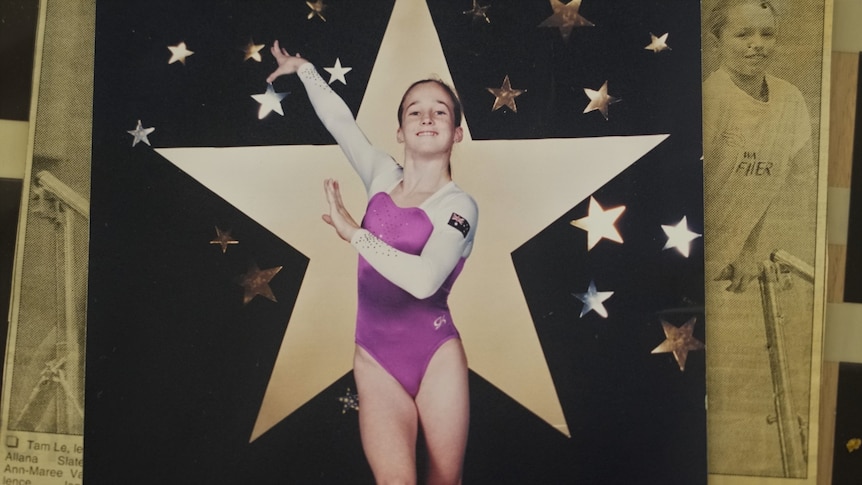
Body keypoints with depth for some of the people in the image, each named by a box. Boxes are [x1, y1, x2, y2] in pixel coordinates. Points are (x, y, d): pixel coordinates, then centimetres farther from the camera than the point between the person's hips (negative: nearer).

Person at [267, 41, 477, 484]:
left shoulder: (459, 206, -8)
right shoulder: (383, 178, 5)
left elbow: (424, 280, -25)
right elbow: (339, 119, 15)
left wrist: (352, 232, -18)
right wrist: (302, 67, 25)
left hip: (437, 358, -2)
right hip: (376, 359, 3)